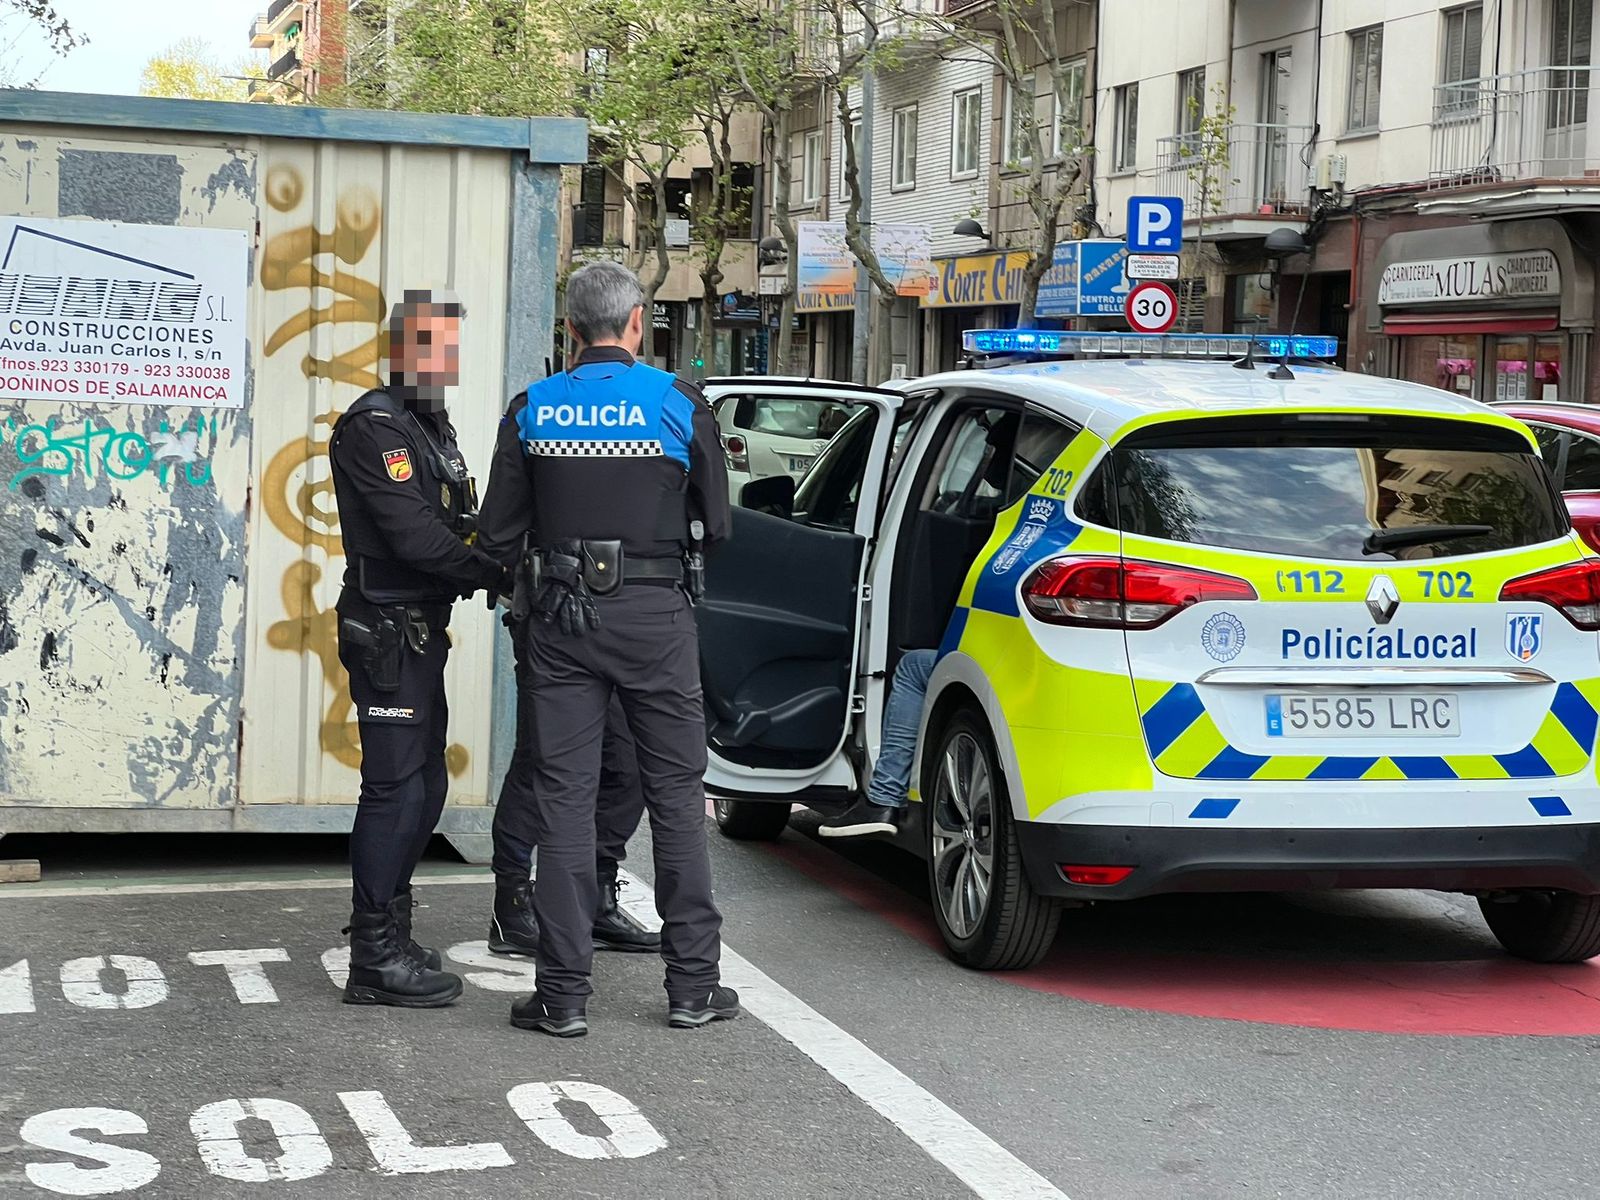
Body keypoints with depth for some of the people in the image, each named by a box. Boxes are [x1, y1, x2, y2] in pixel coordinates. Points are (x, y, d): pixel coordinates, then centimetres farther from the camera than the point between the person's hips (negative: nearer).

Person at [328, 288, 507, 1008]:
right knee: (396, 788, -9)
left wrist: (500, 563, -3)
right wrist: (497, 571, -17)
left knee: (424, 785, 15)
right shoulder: (374, 428, -13)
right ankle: (376, 960, -5)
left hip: (421, 632, 10)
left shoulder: (432, 429, 19)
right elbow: (415, 536, -22)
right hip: (388, 631, -10)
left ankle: (387, 932, 26)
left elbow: (459, 526, 15)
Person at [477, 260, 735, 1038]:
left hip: (564, 616, 1)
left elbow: (500, 528, 3)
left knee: (564, 798, 4)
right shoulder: (680, 404, -3)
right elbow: (715, 525, 1)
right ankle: (692, 986, 12)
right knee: (676, 795, 8)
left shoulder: (533, 410, 1)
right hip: (655, 617, -1)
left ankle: (564, 994, 4)